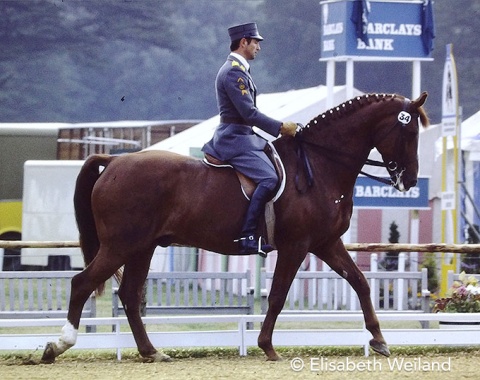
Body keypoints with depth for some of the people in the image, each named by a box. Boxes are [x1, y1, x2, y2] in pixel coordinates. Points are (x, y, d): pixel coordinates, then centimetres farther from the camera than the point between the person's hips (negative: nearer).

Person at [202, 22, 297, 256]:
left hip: (241, 136, 11)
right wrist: (280, 128, -16)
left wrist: (277, 128, 16)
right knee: (268, 178, -24)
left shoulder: (237, 69, 18)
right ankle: (247, 236, -28)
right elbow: (249, 114, -21)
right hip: (235, 138, -11)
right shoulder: (234, 72, -16)